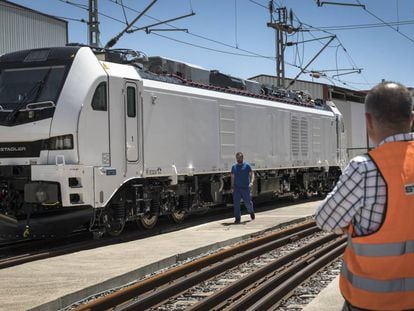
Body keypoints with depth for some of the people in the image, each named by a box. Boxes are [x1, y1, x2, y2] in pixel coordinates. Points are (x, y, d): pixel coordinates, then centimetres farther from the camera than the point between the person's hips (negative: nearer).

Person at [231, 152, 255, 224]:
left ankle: (251, 211, 39)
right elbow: (232, 177, 13)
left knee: (248, 202, 6)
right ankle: (237, 219, -4)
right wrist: (232, 187, 5)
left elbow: (252, 174, -2)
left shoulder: (247, 166, 1)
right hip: (237, 188, 2)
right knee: (236, 203, -7)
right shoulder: (234, 167, 11)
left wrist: (251, 182, -20)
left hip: (245, 188, -2)